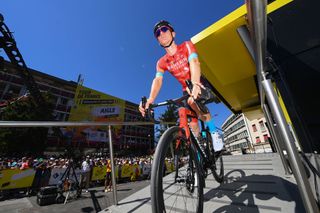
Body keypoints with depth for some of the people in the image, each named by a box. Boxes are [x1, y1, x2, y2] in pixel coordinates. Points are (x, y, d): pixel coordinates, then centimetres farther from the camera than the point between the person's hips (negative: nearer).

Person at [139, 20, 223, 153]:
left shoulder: (186, 46, -11)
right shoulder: (162, 62, -4)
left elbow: (194, 63, -30)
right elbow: (157, 80, -20)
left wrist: (195, 84, -50)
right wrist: (150, 99, -40)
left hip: (200, 86, -2)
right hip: (187, 90, 3)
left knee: (192, 101, -35)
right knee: (192, 124, -4)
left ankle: (214, 132, -13)